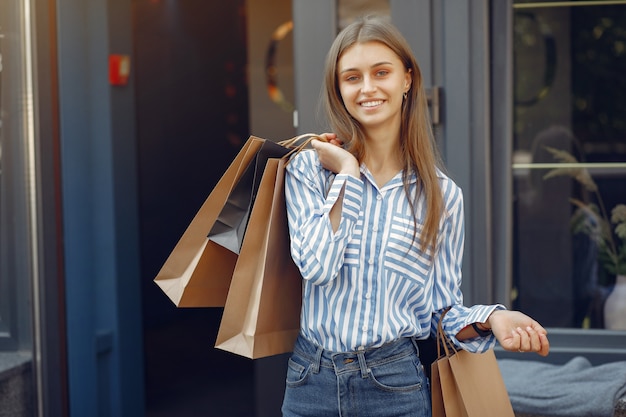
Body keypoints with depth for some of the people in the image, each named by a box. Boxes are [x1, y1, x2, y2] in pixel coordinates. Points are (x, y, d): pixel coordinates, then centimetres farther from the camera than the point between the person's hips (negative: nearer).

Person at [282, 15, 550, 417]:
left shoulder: (442, 194, 1)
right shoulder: (309, 169, -1)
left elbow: (441, 307, 4)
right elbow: (316, 266, -15)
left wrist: (490, 319, -15)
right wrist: (346, 174, -12)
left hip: (396, 384, 0)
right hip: (312, 383, 0)